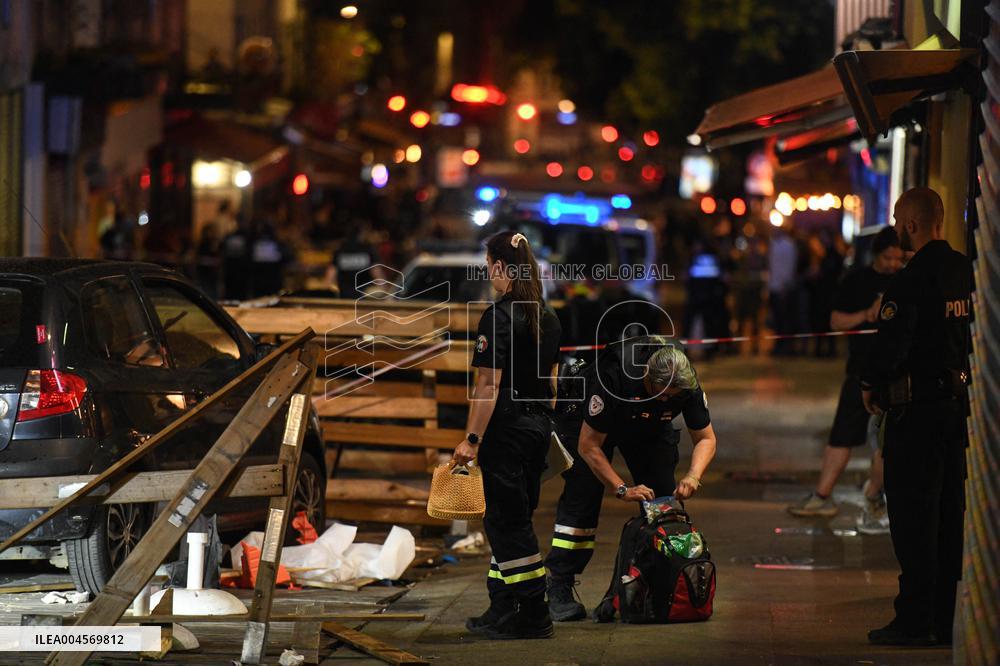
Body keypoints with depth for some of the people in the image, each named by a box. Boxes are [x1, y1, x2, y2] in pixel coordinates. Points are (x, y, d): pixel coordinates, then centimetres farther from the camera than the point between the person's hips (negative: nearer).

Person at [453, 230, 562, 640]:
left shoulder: (498, 317, -16)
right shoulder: (547, 317, 10)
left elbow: (489, 384, -19)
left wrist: (472, 439, -17)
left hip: (507, 428, -8)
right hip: (539, 426, 8)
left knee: (509, 522, -2)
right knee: (512, 519, 14)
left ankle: (535, 616, -2)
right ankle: (501, 613, 18)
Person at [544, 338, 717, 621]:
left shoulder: (687, 385, -27)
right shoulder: (614, 378, -40)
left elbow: (706, 438, -12)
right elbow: (589, 446, -31)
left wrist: (693, 476, -31)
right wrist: (622, 489, -34)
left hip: (649, 428, 4)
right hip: (587, 424, -4)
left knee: (664, 497, -10)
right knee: (582, 496, -17)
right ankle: (559, 590, -17)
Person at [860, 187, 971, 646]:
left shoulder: (912, 280, -16)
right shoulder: (967, 272, 7)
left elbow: (891, 343, -16)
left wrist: (871, 386, 0)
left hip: (917, 407, -7)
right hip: (959, 400, 8)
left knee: (913, 515, -3)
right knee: (950, 513, 11)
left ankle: (915, 620, -2)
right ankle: (948, 617, 15)